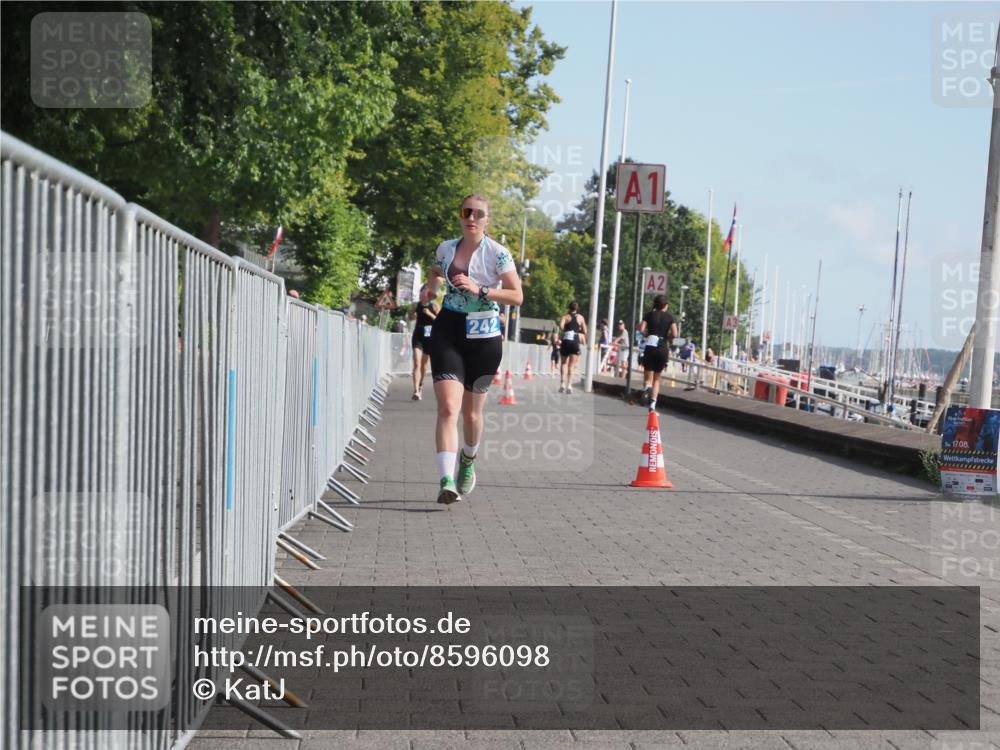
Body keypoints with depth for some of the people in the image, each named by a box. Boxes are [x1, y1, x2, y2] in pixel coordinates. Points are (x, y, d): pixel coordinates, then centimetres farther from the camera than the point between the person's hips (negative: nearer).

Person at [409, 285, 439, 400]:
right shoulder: (417, 305, 4)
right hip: (418, 336, 0)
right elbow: (411, 317, 15)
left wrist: (430, 314, -19)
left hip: (429, 337, 0)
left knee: (425, 365, 14)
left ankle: (420, 386, 36)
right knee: (417, 364, -13)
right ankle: (416, 390, -21)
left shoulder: (434, 305, -1)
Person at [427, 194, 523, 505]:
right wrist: (433, 284, 5)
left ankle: (468, 461, 42)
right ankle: (447, 482, -24)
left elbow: (517, 296, -9)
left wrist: (479, 290, -20)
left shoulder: (498, 253, -5)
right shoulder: (445, 248, 6)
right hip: (448, 331, 1)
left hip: (484, 336, -1)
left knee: (471, 411, 11)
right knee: (448, 407, -16)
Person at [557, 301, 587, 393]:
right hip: (576, 341, 0)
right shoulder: (580, 317, 11)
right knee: (572, 364, 1)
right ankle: (569, 385, -11)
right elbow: (585, 331, 10)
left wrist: (565, 330, 6)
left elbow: (561, 326, -14)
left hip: (566, 340, 0)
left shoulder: (566, 316, 6)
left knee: (564, 363, 13)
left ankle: (562, 384, 1)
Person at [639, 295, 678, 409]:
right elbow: (674, 334, -7)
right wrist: (666, 338, 12)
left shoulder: (649, 315, 5)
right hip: (663, 348, 1)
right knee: (657, 379, 14)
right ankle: (653, 404, 4)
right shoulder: (669, 317, 5)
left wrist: (648, 335, 10)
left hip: (650, 347, -1)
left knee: (648, 377, 1)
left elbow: (642, 329, -9)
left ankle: (647, 387, -35)